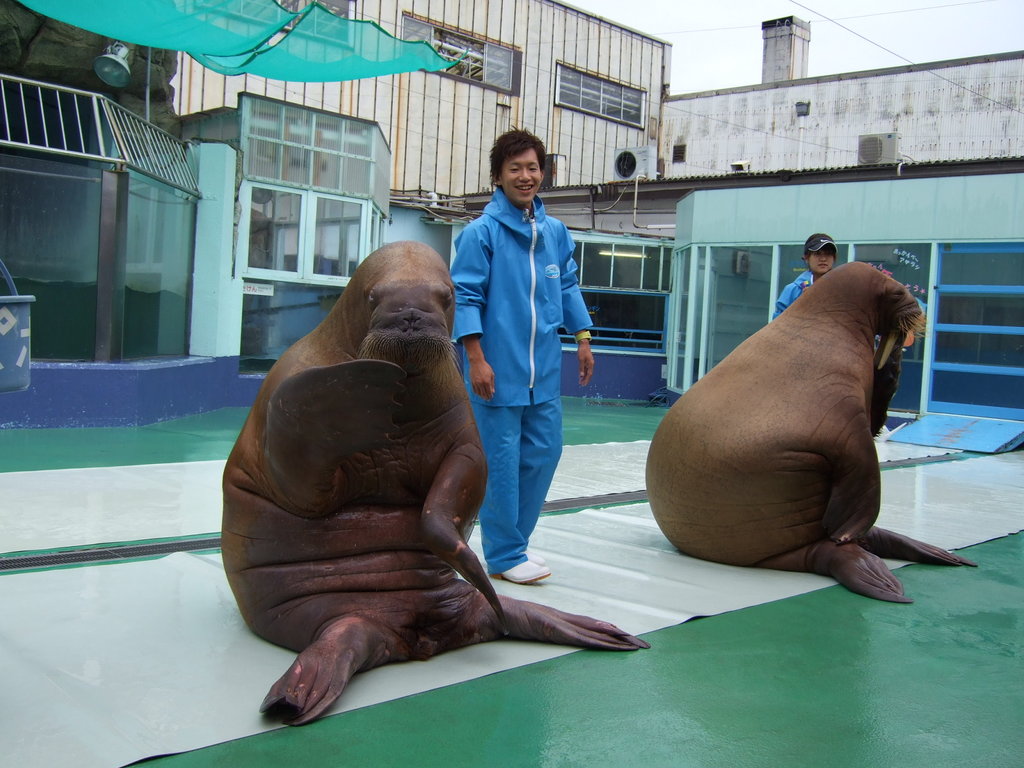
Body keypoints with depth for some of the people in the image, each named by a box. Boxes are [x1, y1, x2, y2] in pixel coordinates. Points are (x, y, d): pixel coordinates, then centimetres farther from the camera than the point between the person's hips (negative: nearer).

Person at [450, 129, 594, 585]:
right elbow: (464, 297, -10)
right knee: (501, 459, -1)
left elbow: (568, 287, 21)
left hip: (543, 369, 6)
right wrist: (476, 358, -16)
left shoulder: (556, 232, 10)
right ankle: (504, 556, 13)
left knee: (544, 452, 11)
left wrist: (582, 338, 16)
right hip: (498, 370, -6)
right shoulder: (481, 232, -8)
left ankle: (512, 541, 28)